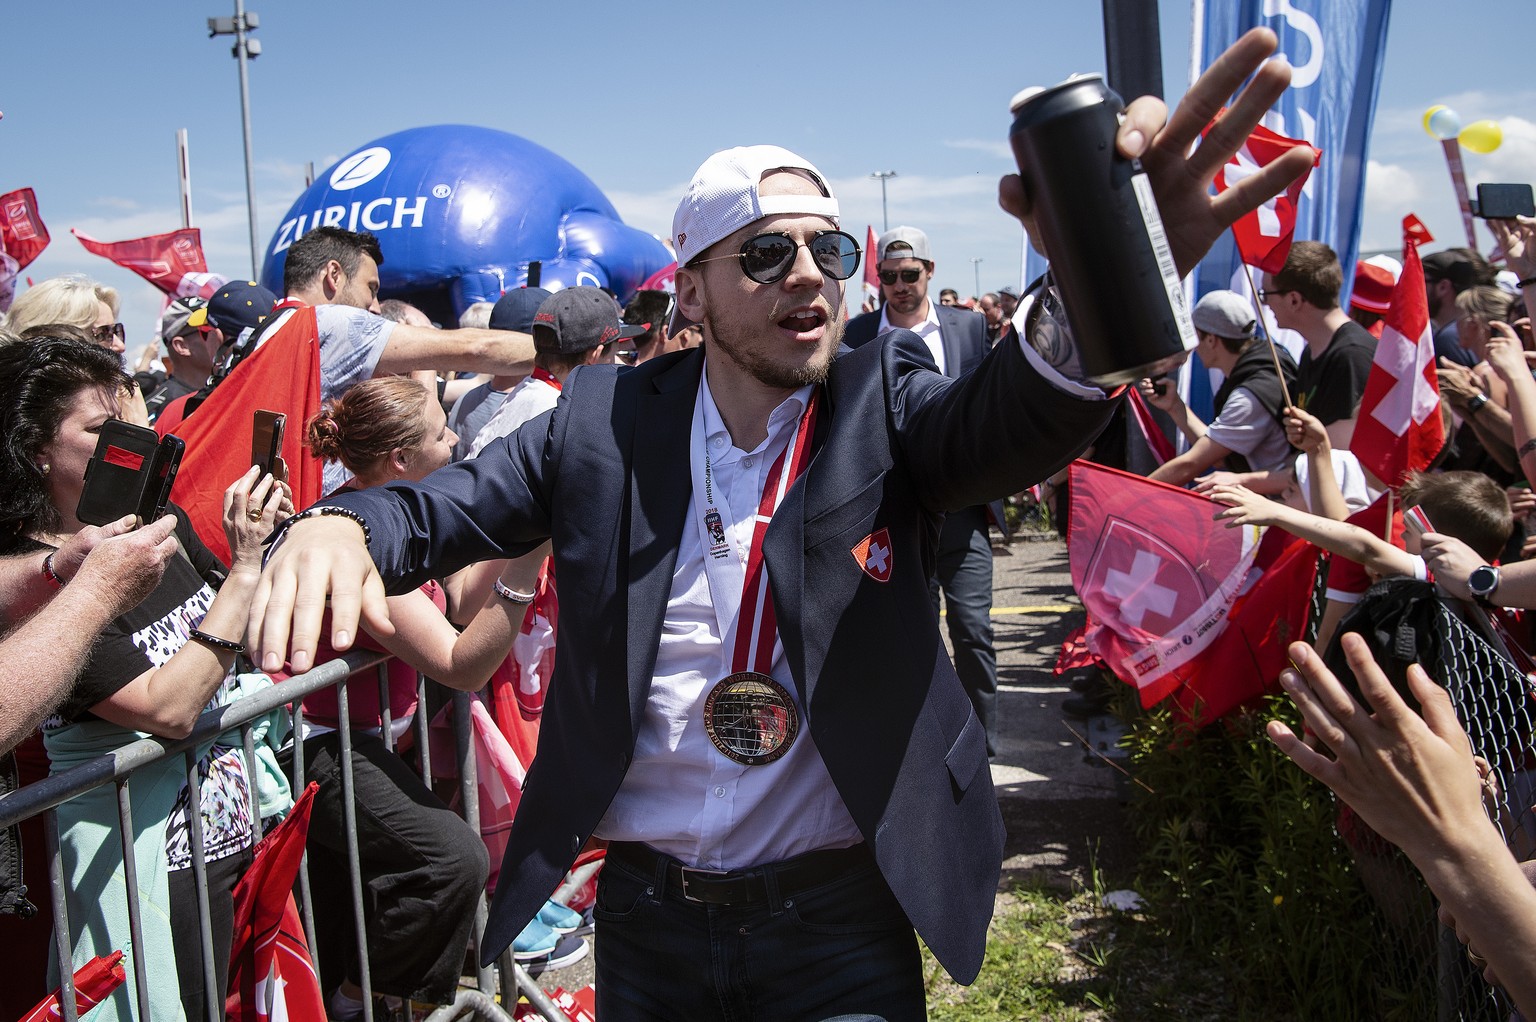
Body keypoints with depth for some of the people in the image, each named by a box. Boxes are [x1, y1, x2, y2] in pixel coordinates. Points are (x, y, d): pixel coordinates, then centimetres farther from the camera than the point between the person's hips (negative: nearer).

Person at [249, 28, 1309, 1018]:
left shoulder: (883, 405, -7)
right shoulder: (608, 421, -3)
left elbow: (1010, 420, -25)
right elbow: (443, 506, -3)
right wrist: (340, 526, -27)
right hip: (645, 913, 2)